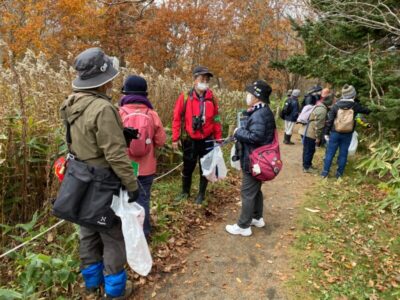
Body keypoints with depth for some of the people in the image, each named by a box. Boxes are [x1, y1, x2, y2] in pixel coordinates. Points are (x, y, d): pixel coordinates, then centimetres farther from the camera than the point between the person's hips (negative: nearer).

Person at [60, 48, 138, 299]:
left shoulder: (74, 103, 3)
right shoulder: (103, 108, -25)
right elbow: (116, 155, -25)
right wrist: (132, 185, -17)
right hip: (103, 183, -9)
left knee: (89, 232, 22)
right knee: (114, 236, 9)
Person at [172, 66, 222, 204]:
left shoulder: (212, 98, -1)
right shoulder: (185, 97, -9)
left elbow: (216, 119, 5)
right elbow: (177, 118, -5)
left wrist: (218, 138, 5)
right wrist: (175, 138, -6)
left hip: (207, 140, 2)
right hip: (190, 140, -1)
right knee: (188, 167, 13)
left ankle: (201, 194, 30)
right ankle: (185, 192, 34)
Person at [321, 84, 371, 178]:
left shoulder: (336, 105, -5)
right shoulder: (355, 106, -4)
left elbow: (329, 120, -5)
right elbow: (367, 111, 15)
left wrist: (326, 133, 2)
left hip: (335, 133, 0)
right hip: (347, 134, 0)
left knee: (330, 153, 6)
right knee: (343, 154, 9)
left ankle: (325, 172, 8)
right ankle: (339, 174, 16)